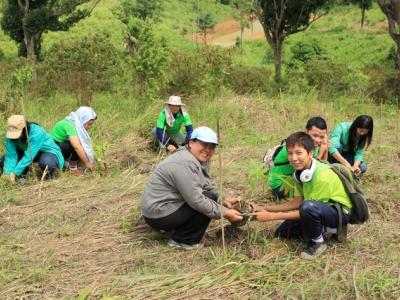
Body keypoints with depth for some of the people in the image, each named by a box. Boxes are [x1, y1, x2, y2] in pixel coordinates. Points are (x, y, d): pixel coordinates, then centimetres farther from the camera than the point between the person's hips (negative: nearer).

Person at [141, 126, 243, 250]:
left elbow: (208, 186, 13)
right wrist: (224, 212, -20)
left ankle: (175, 228, 17)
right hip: (159, 214, -10)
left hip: (168, 205, 10)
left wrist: (223, 199, -4)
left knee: (210, 197, 10)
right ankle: (181, 240, 0)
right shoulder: (185, 164, -26)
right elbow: (196, 201, -27)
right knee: (205, 207, -15)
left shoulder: (200, 159, 6)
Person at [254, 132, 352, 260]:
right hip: (321, 210, 8)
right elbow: (297, 203, 0)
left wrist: (272, 216, -23)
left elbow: (306, 207, -26)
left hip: (339, 212, -8)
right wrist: (264, 209, -4)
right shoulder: (300, 171, -5)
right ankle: (322, 228, 10)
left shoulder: (322, 175, -30)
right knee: (281, 232, 2)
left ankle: (317, 243, -12)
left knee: (308, 207, -38)